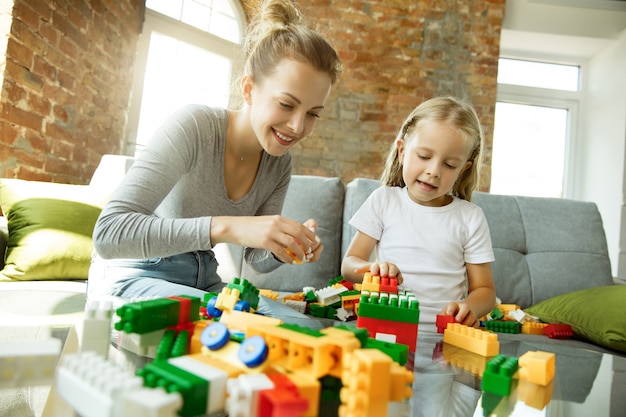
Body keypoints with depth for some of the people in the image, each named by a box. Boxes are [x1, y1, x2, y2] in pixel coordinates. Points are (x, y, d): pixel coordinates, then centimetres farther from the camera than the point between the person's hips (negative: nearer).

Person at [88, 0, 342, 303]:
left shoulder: (279, 164, -5)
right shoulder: (192, 126, -23)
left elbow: (257, 258, 1)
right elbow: (108, 233, -31)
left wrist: (285, 247, -22)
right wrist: (226, 227, -42)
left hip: (201, 280, 6)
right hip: (133, 277, -5)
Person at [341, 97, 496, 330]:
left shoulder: (470, 217, 4)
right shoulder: (384, 200, 5)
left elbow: (484, 289, 8)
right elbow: (349, 265, 4)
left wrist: (469, 309, -15)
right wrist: (373, 268, -20)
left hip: (443, 331, 3)